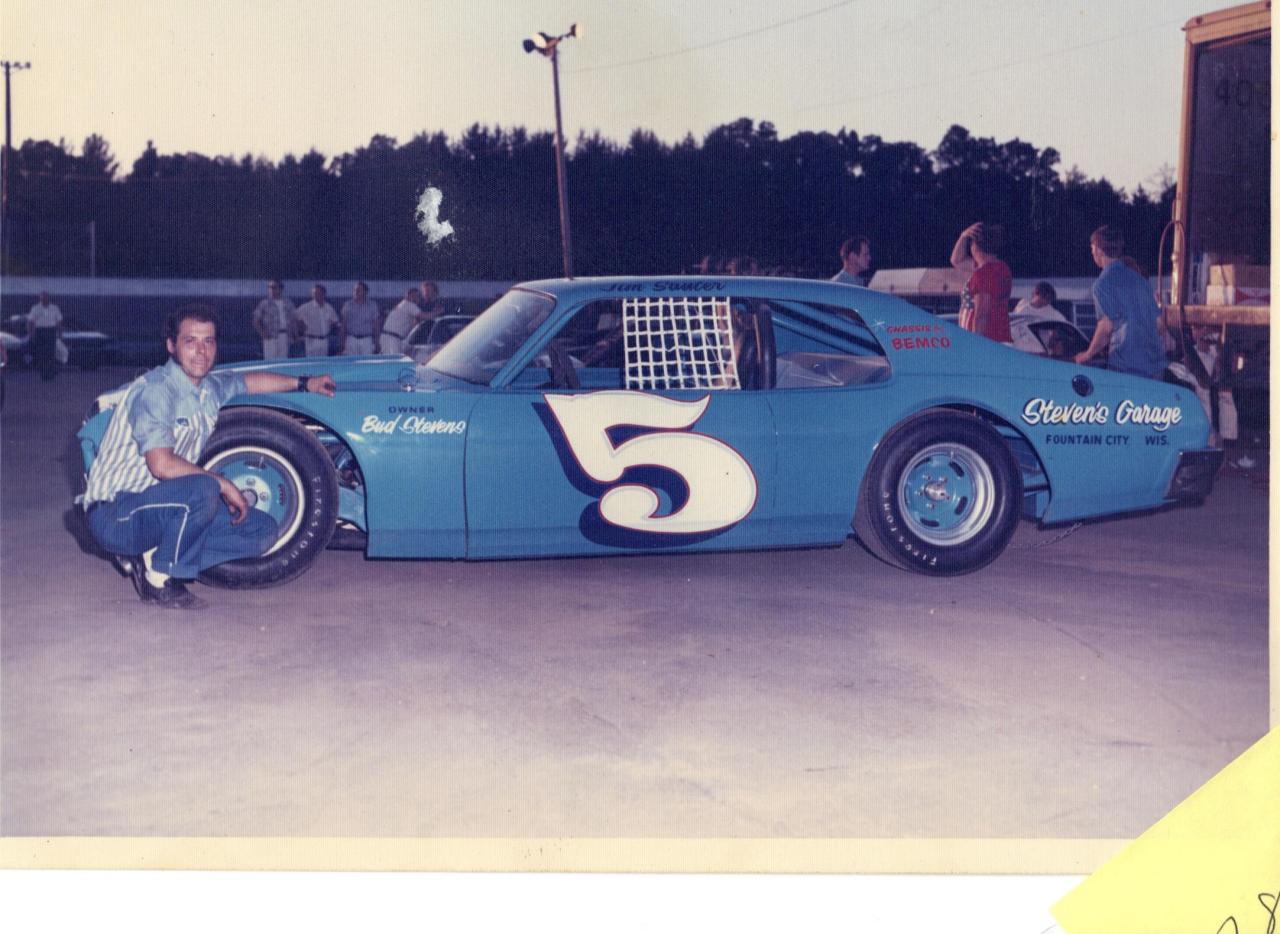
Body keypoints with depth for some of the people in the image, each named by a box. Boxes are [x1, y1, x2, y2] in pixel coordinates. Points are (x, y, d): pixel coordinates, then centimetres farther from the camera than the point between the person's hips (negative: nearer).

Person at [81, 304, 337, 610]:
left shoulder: (210, 387, 6)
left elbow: (251, 381, 30)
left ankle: (150, 558, 2)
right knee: (202, 490, -35)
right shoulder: (156, 389, -20)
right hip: (114, 513, -9)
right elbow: (162, 465, -29)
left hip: (159, 509, 9)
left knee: (263, 528, 3)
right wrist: (224, 485, -21)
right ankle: (159, 579, -14)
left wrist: (303, 383, 28)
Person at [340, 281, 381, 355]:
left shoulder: (372, 305, 5)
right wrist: (342, 341, 3)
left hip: (367, 341, 0)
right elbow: (343, 324, 8)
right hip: (351, 340, 0)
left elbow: (375, 324, 7)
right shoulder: (347, 305, 6)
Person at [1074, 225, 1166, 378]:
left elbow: (1106, 327, -12)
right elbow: (1158, 321, 18)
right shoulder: (1139, 280, 16)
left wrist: (1088, 354, 1)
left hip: (1126, 365, -7)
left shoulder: (1103, 282, -7)